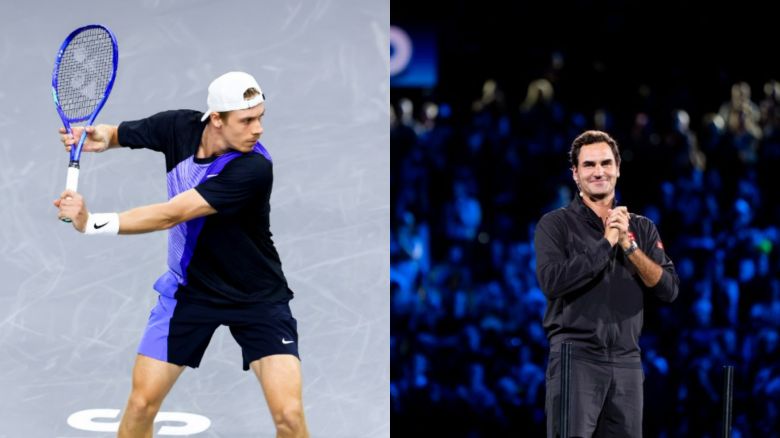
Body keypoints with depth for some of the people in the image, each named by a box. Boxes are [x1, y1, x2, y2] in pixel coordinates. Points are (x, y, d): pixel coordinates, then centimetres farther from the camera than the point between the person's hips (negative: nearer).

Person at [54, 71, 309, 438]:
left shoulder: (254, 168, -29)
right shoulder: (179, 127, -12)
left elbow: (170, 215, -34)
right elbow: (118, 134, 6)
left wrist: (91, 223, -38)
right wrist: (99, 136, -19)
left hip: (257, 299, -4)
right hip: (188, 289, 4)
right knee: (140, 405, 1)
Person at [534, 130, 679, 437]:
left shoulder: (642, 229, 14)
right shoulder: (556, 224, 2)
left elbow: (669, 290, 4)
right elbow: (552, 281, -15)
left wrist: (629, 245, -8)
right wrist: (606, 243, -10)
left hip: (627, 362, 4)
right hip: (575, 358, -4)